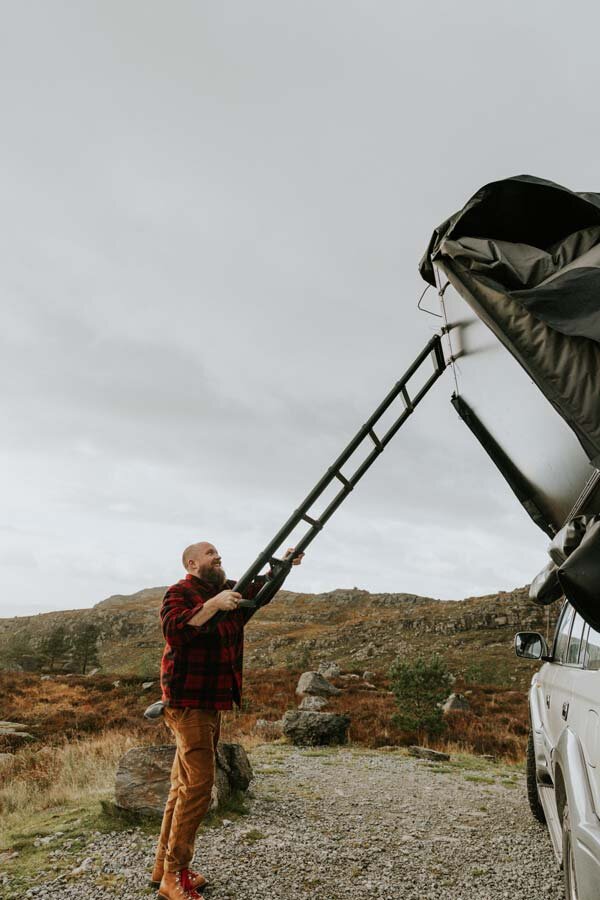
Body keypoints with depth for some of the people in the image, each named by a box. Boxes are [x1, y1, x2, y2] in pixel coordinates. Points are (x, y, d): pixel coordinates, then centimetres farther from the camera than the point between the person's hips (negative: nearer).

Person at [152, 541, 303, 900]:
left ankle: (164, 866, 26)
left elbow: (258, 588, 16)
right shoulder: (180, 593, -12)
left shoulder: (227, 590, 12)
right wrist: (213, 605, -35)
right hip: (187, 702, -8)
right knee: (199, 784, -9)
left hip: (213, 702, 8)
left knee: (185, 784, 14)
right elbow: (173, 629, -28)